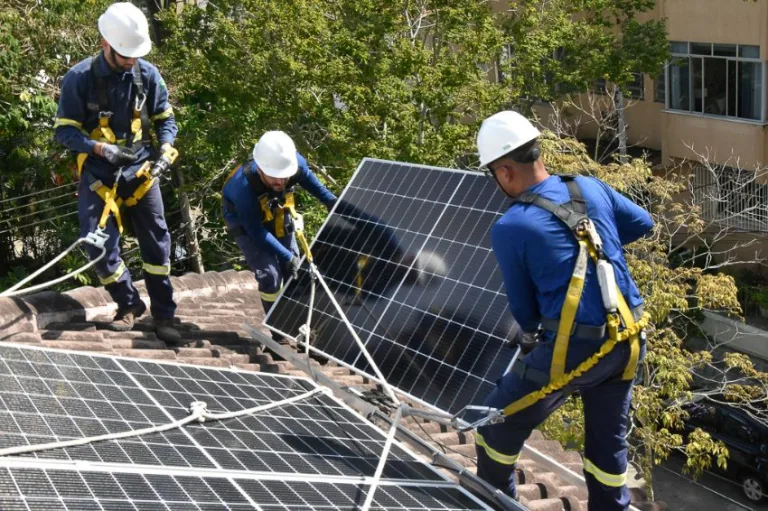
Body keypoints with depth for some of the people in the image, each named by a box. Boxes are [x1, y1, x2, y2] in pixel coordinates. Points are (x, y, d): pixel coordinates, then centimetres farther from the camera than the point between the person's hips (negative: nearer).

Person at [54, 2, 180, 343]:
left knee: (156, 241, 1)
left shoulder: (148, 74, -4)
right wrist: (99, 147, -26)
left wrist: (165, 147, -14)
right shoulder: (80, 78, -13)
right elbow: (65, 130, -9)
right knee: (99, 244, -6)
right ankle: (129, 304, 16)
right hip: (98, 173, -2)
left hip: (140, 169, 2)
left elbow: (165, 119, 6)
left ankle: (163, 315, 13)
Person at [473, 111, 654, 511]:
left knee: (496, 426, 14)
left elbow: (524, 310, 1)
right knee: (608, 443, 21)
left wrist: (532, 328, 23)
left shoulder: (509, 229, -10)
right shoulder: (591, 188, 4)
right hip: (628, 341, 6)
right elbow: (644, 223, 22)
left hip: (574, 349, -6)